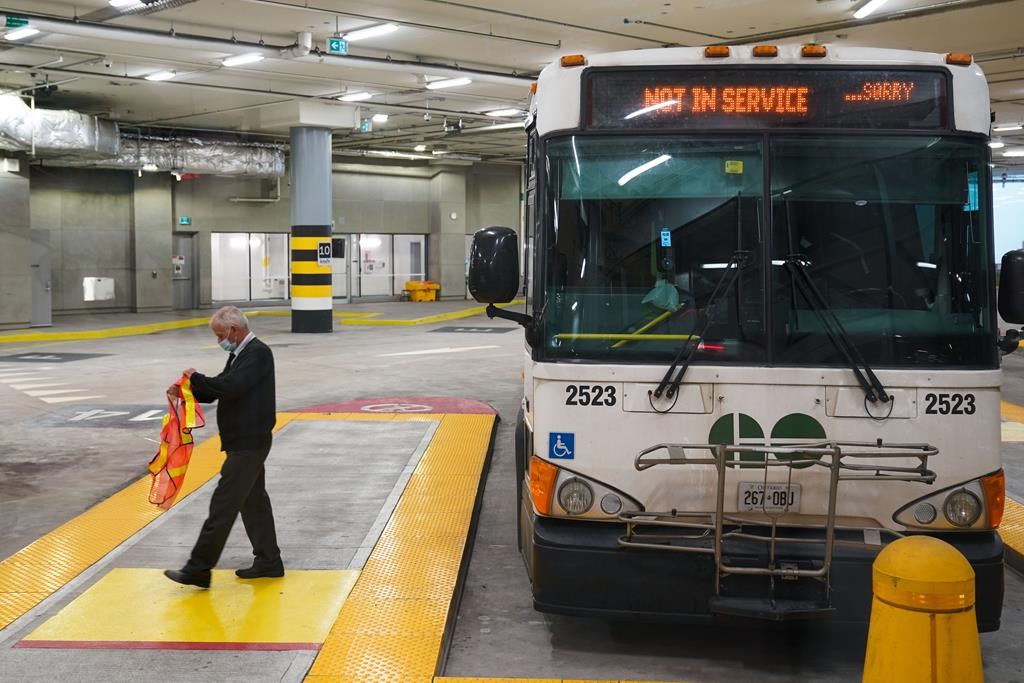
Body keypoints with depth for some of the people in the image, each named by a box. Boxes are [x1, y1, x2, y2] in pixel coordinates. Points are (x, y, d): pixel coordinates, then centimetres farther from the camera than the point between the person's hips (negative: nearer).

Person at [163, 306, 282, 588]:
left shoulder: (258, 353, -16)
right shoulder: (241, 354, 15)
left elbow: (230, 387, -28)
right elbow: (219, 390, 17)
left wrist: (196, 377, -13)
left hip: (248, 444, -10)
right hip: (244, 442, 10)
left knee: (223, 504, -8)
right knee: (254, 500, 15)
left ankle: (198, 569, -5)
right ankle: (268, 561, 23)